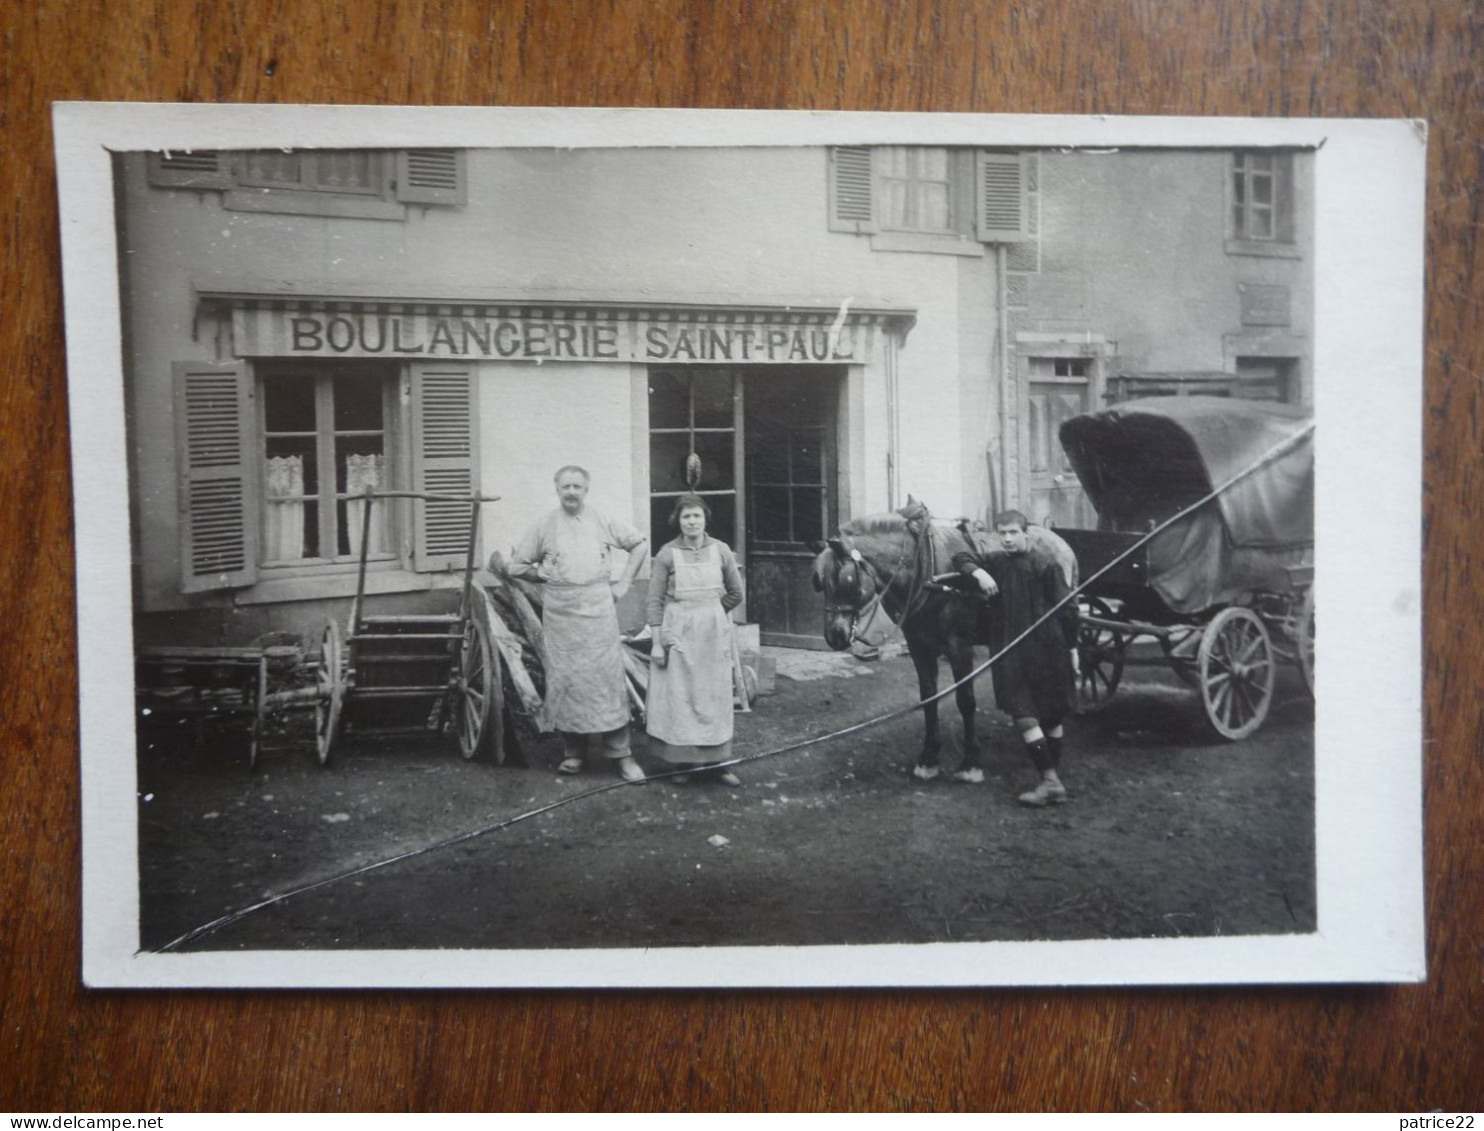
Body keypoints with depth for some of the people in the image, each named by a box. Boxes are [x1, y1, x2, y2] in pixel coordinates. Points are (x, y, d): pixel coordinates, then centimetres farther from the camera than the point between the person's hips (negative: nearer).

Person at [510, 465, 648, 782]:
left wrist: (624, 582, 8)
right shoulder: (544, 527, 6)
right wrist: (546, 575, 4)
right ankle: (573, 751, 12)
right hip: (560, 611, 1)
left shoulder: (602, 521, 6)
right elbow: (517, 565, 13)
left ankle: (619, 753, 1)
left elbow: (639, 545, 14)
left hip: (598, 607, -1)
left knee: (608, 676, -4)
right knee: (565, 679, 2)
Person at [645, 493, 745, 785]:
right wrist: (657, 640, -6)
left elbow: (736, 594, 12)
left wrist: (710, 611, 11)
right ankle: (682, 762, 11)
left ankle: (717, 762, 14)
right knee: (678, 697, 2)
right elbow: (655, 601, -3)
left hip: (714, 632, 2)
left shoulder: (721, 550, 1)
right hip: (677, 633, -2)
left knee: (714, 697, 6)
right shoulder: (667, 554, -5)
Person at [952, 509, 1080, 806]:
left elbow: (1067, 608, -6)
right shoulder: (998, 562, 7)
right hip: (1012, 651, 5)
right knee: (1023, 717, -1)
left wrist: (1071, 647, -6)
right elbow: (961, 557, 14)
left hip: (1046, 650, -5)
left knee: (1051, 717, 7)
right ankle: (1051, 781, 6)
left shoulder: (1045, 563, -9)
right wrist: (978, 572, -7)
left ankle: (1051, 780, 12)